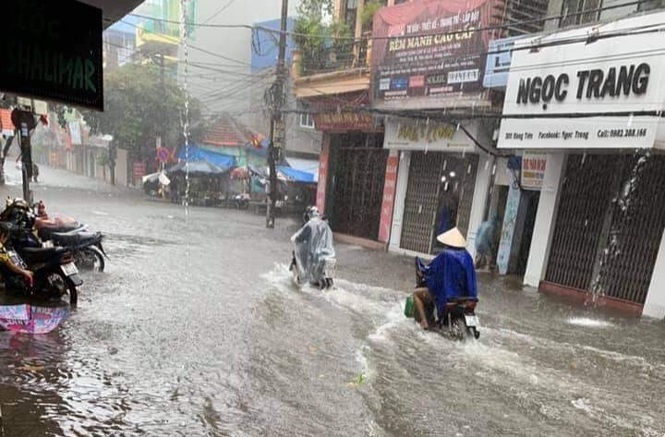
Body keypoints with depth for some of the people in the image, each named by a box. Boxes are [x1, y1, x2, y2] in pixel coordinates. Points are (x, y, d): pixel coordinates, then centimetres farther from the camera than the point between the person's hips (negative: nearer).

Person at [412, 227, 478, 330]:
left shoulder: (445, 255, -19)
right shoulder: (466, 256, -1)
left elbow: (430, 270, -10)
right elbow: (470, 277, 6)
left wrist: (422, 271, 10)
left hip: (446, 294, -7)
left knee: (416, 293, 13)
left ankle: (424, 322, 4)